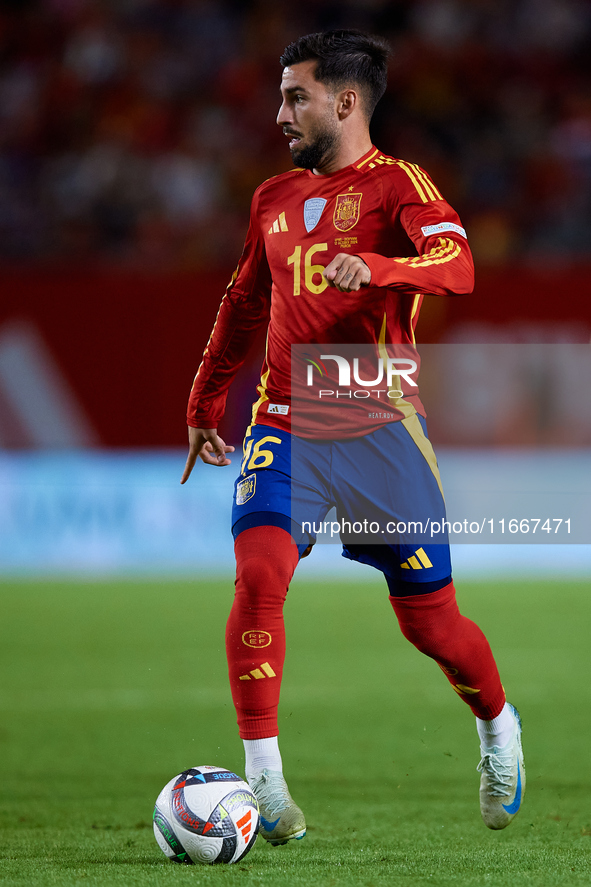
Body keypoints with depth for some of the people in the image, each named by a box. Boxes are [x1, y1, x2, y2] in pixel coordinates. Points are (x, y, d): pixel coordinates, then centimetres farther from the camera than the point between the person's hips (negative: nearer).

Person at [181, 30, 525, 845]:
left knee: (428, 616, 2)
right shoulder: (275, 198, 16)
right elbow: (243, 304, 29)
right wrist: (205, 404, 30)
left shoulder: (396, 184, -2)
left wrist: (376, 267, -37)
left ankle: (499, 727, 33)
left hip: (379, 426, -4)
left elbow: (457, 264, -20)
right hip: (285, 425, 4)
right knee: (258, 572, -21)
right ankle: (263, 776, -19)